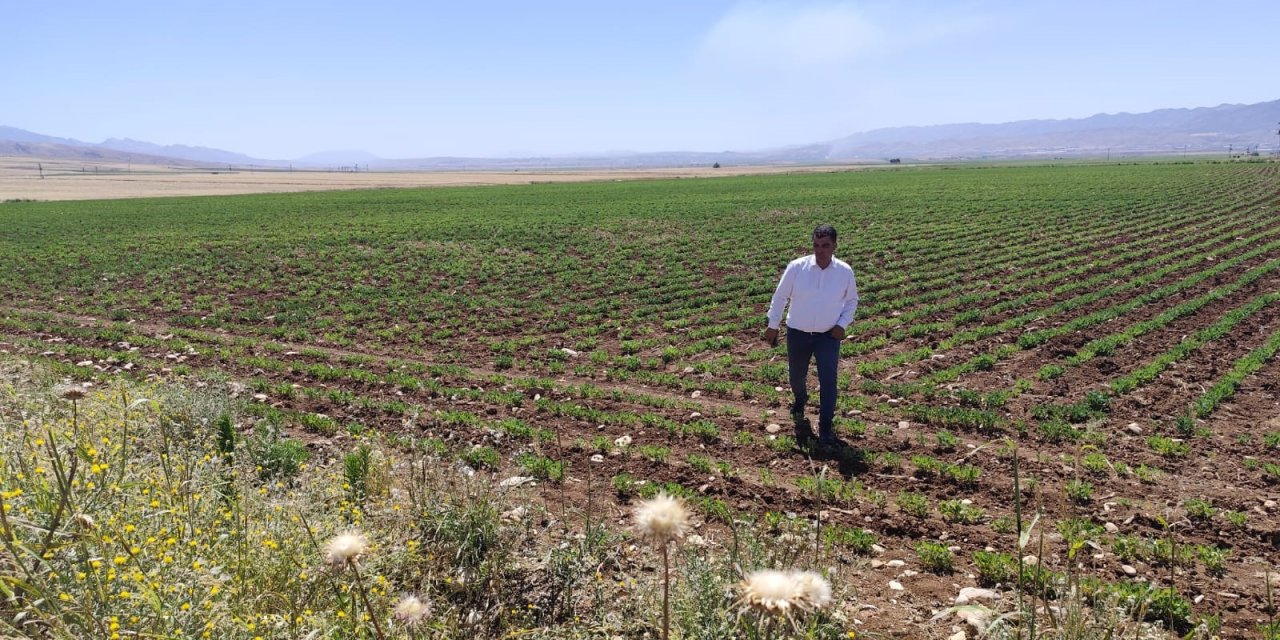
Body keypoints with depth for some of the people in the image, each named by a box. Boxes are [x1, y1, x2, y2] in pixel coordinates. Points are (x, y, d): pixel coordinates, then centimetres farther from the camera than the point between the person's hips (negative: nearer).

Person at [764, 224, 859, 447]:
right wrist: (773, 325, 1)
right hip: (798, 334, 1)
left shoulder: (845, 271, -9)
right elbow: (780, 296, -2)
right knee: (796, 376, 19)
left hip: (828, 336, -1)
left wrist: (843, 324, -6)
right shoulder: (797, 267, -14)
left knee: (828, 381, -10)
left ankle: (825, 429, 1)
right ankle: (800, 400, 53)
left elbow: (852, 301, 7)